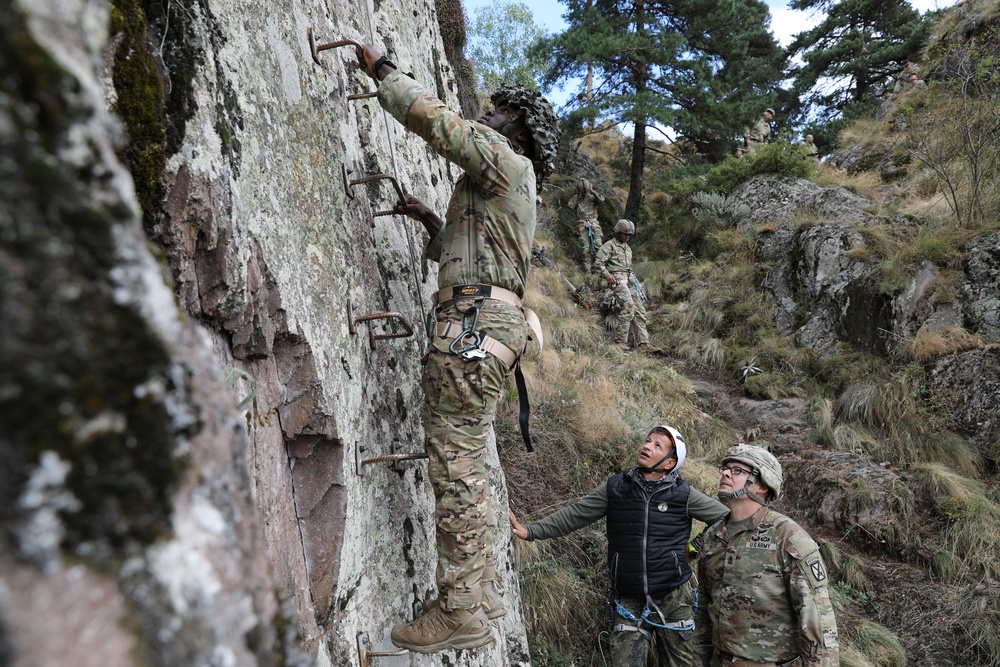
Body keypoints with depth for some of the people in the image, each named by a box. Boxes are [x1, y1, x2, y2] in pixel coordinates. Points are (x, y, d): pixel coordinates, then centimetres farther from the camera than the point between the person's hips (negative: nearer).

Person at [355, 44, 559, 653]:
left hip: (476, 321, -10)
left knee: (455, 466, -9)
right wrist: (433, 222, 27)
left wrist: (383, 69, 8)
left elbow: (433, 116, -7)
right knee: (467, 465, 13)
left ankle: (461, 613, 0)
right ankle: (481, 592, 23)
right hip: (487, 324, 10)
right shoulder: (507, 187, 30)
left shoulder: (506, 162, 0)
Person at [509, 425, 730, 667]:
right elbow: (574, 515, 0)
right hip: (628, 600, 1)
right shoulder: (616, 487, -1)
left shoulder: (683, 493, -5)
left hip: (673, 598, 0)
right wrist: (530, 530, -7)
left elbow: (729, 518, 2)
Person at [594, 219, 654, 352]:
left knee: (640, 310, -2)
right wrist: (607, 275, -23)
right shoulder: (609, 246, 2)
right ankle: (620, 341, -22)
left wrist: (637, 286, 25)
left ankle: (643, 344, -4)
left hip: (630, 281, 8)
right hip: (617, 280, -8)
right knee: (628, 306, -25)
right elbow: (598, 263, -8)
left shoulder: (628, 249, 27)